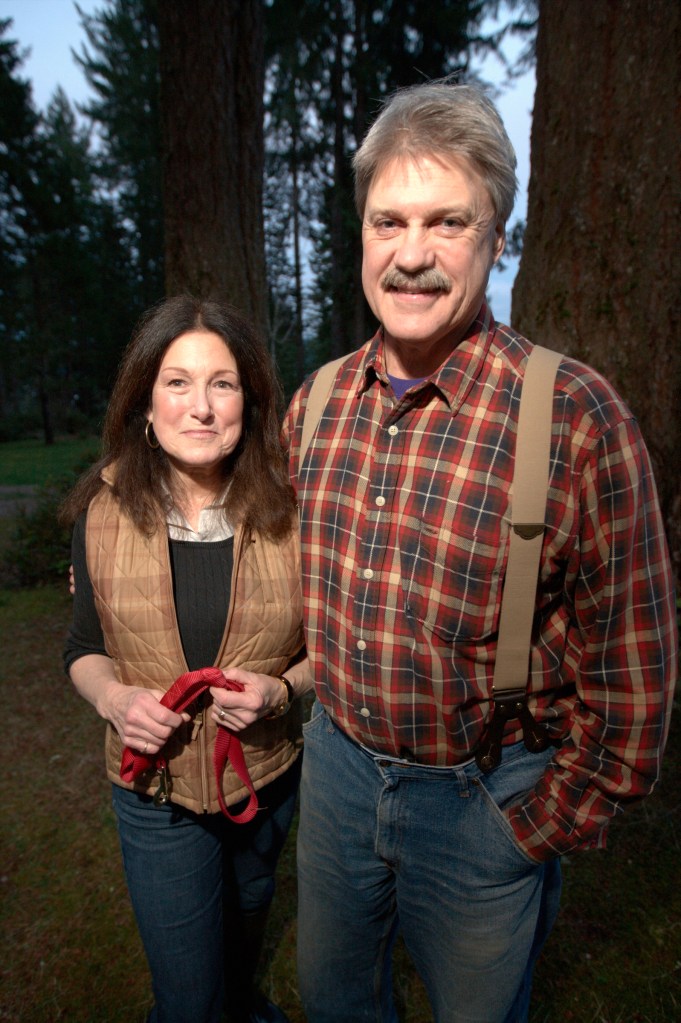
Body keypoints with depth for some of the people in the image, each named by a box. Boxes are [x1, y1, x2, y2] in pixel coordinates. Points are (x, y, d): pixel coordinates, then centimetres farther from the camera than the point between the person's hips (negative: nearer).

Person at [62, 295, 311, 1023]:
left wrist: (283, 687, -23)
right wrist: (113, 697, -20)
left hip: (269, 778, 1)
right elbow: (84, 648, 0)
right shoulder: (104, 513, -12)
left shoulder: (289, 513, -16)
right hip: (155, 793, -1)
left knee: (249, 908, 31)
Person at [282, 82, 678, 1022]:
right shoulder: (315, 405, -5)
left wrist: (548, 829, -7)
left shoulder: (577, 419, -21)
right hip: (336, 761, 5)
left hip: (485, 797, -4)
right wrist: (330, 703, 10)